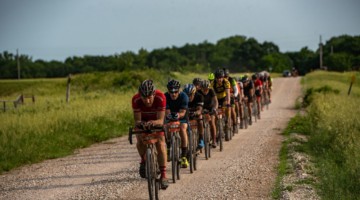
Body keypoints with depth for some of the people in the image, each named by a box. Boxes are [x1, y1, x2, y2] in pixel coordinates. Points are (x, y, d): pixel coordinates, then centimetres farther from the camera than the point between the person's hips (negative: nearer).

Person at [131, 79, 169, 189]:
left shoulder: (160, 97, -36)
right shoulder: (136, 99, -33)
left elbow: (160, 120, -35)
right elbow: (137, 120, -29)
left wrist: (153, 122, -57)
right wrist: (140, 123, -52)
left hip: (156, 121, -1)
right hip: (143, 121, 1)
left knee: (160, 144, -18)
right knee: (140, 141, -23)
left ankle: (163, 175, -15)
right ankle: (144, 160, 6)